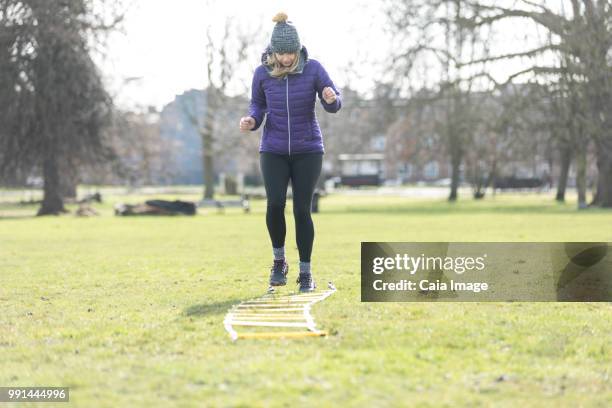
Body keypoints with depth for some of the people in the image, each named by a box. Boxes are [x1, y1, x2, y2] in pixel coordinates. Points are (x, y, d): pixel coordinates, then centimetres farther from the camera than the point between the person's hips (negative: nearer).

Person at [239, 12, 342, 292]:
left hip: (307, 150, -1)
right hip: (274, 151, 1)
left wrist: (331, 98, -30)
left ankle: (305, 273, 8)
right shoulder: (262, 73, -6)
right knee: (275, 204, -16)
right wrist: (251, 121, -14)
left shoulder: (313, 68, -10)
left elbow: (334, 105, -6)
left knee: (302, 210, -5)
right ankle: (279, 261, 8)